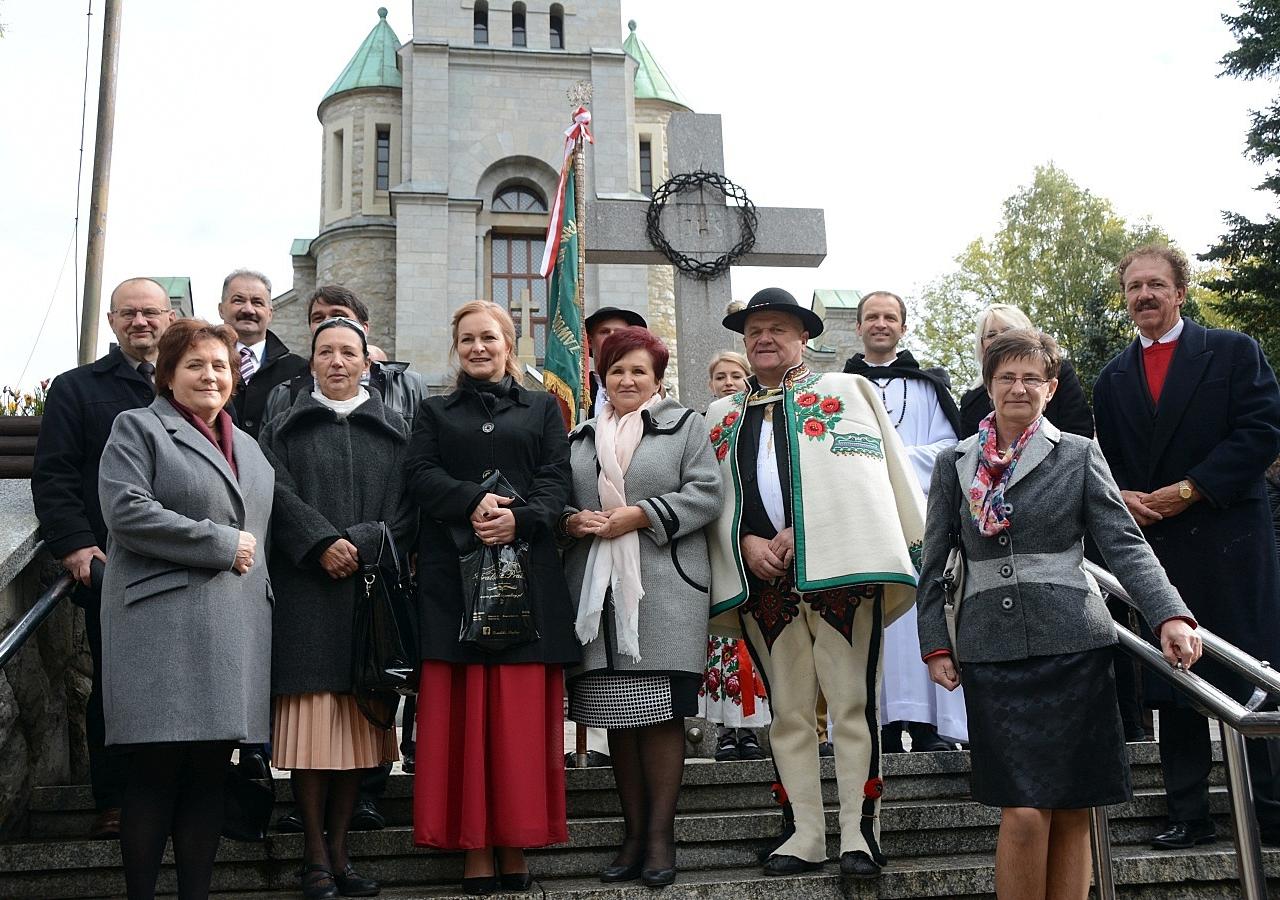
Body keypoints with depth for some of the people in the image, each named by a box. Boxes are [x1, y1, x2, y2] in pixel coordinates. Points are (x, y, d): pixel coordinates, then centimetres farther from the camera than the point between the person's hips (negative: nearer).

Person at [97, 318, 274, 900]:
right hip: (164, 625, -6)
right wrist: (221, 545, -12)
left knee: (210, 775, 6)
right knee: (156, 772, -5)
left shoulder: (247, 447, 23)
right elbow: (125, 511, -11)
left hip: (236, 628, 6)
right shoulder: (137, 429, 4)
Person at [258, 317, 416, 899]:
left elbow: (406, 512, 4)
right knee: (311, 719, -5)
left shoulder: (394, 433, 13)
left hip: (371, 589, 1)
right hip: (304, 591, -1)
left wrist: (361, 545, -11)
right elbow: (278, 496, -1)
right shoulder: (284, 429, 12)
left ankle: (339, 849, 9)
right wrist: (323, 543, -15)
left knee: (358, 720, 1)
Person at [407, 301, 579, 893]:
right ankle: (475, 848, 1)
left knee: (521, 711, -2)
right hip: (455, 572, 0)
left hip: (526, 569, 0)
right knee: (463, 710, -3)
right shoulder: (435, 411, 17)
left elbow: (557, 479, 4)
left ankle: (516, 845, 4)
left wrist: (518, 517, -15)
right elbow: (420, 473, 2)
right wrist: (473, 501, -16)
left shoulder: (542, 409, 16)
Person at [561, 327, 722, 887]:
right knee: (616, 713, 5)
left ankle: (660, 832, 2)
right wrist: (571, 521, -4)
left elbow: (705, 495, -3)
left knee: (660, 711, -6)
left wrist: (640, 516, -11)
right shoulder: (581, 438, 20)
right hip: (598, 589, 4)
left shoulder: (686, 425, 9)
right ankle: (634, 831, 13)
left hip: (664, 589, -4)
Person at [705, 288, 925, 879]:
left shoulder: (845, 390, 9)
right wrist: (747, 543, -5)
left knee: (852, 706, -3)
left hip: (838, 567, -3)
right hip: (762, 580, 4)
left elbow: (862, 474, -2)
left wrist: (801, 531, -11)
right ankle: (807, 834, 14)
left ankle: (859, 832, 4)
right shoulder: (722, 416, 19)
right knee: (788, 712, 7)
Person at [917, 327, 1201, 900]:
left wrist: (1170, 616, -14)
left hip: (1072, 643, 0)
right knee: (1024, 814, -7)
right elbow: (933, 562, 12)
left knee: (1072, 813, 3)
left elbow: (1124, 543, -1)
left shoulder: (1079, 455, 7)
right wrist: (935, 644, 4)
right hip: (991, 648, 0)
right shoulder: (954, 464, 10)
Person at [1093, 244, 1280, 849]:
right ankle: (1188, 815, 12)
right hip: (1152, 544, 4)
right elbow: (1102, 460, 16)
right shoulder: (1112, 379, 16)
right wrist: (1120, 497, -6)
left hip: (1229, 535, -4)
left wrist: (1190, 490, -13)